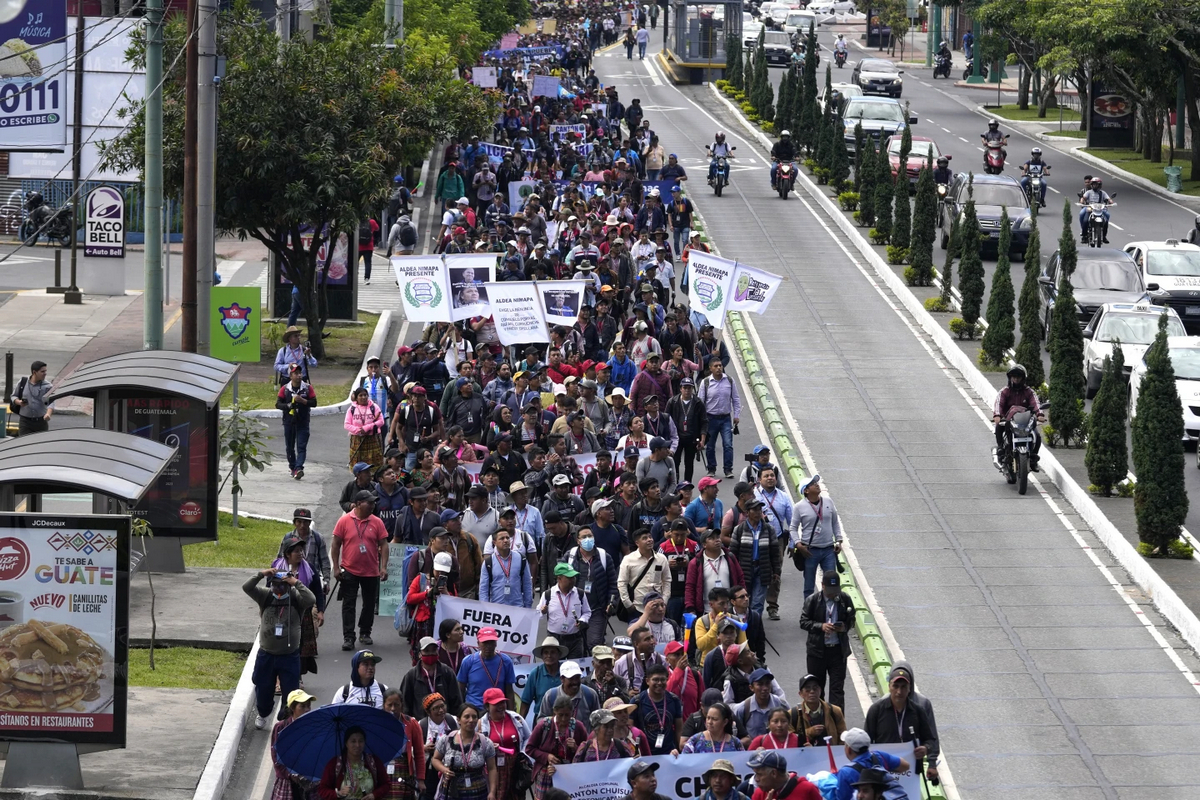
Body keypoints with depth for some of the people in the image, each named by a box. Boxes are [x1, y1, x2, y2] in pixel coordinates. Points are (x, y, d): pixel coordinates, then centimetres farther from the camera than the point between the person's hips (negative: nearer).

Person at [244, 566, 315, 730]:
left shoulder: (296, 598, -9)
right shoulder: (265, 595, -4)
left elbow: (311, 600, -29)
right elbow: (246, 587, -16)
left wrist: (297, 583, -30)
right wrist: (261, 574, -26)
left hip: (290, 656, -2)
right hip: (266, 655, 2)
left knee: (291, 691, 5)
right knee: (263, 688, 16)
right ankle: (263, 714, 42)